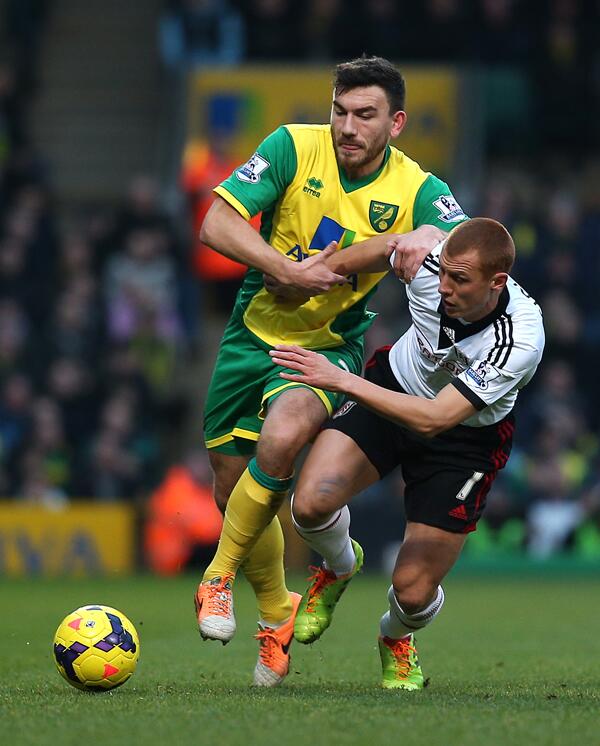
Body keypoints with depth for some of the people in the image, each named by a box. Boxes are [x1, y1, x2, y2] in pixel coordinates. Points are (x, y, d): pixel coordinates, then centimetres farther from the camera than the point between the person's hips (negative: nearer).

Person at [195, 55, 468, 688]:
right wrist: (287, 270, -27)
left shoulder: (416, 189, -10)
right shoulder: (295, 147, -11)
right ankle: (276, 614, 32)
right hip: (253, 334, 2)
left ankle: (219, 575, -11)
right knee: (234, 493, 5)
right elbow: (216, 224, -16)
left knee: (284, 436, -32)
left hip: (329, 346, -2)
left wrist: (427, 236, -44)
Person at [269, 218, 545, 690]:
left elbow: (433, 419, -37)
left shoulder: (521, 340, -36)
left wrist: (341, 380, -40)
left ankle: (397, 639, 34)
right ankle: (340, 566, 15)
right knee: (313, 503, -23)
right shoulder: (427, 260, -26)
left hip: (466, 436, -3)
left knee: (413, 592, -7)